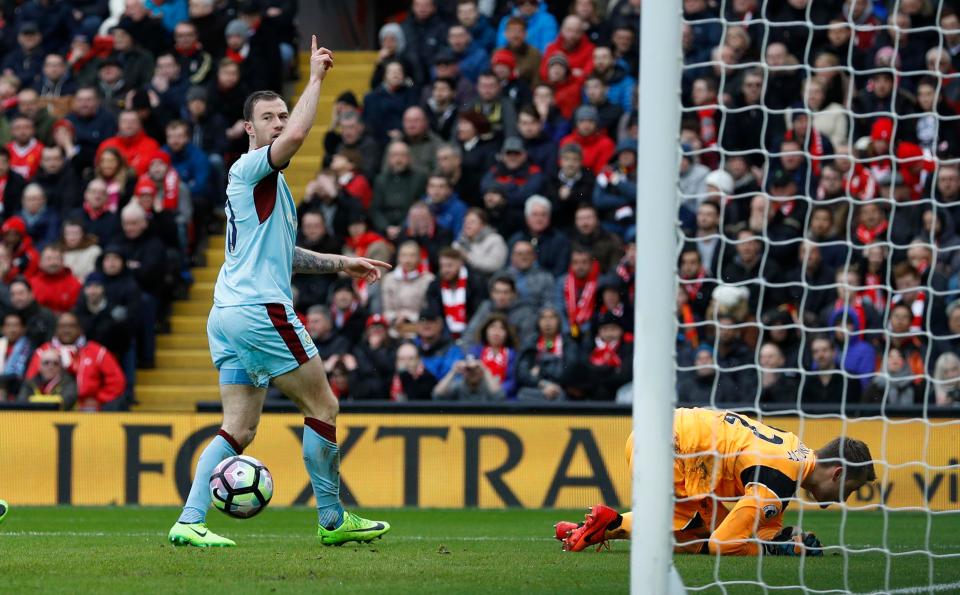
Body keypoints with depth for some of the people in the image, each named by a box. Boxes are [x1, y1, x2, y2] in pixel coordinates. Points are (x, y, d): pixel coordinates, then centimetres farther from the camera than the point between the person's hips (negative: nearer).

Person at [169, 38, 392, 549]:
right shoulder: (251, 168, -6)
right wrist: (316, 78, -16)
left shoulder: (265, 182, 24)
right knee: (323, 407, 0)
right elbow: (297, 134, -27)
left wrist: (340, 263, 31)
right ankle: (332, 520, 5)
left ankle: (190, 521, -9)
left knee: (239, 429, 3)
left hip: (230, 315, 10)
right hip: (261, 310, -10)